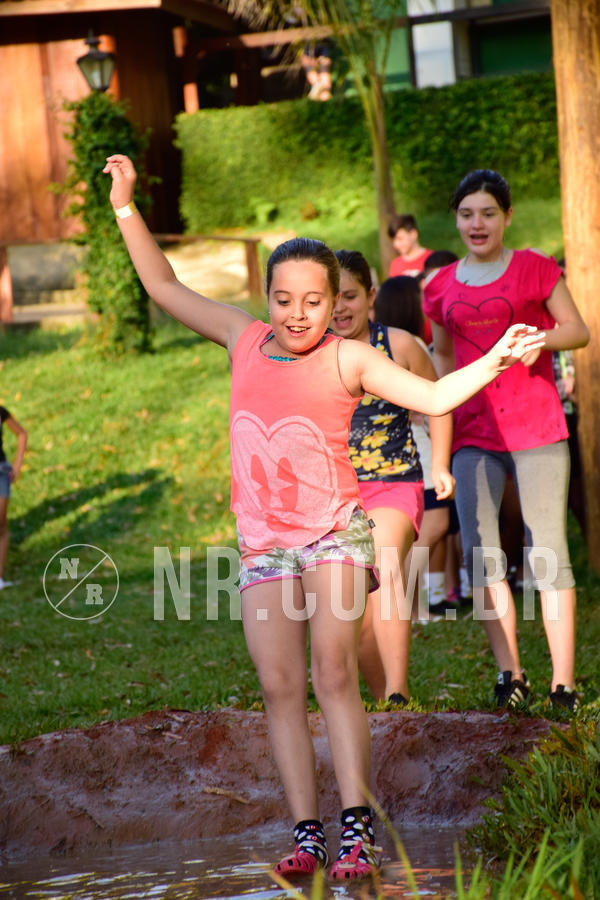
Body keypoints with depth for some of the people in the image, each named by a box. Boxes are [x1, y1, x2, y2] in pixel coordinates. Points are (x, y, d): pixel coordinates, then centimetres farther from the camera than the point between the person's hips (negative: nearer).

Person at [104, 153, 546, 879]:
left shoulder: (348, 359, -2)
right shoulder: (244, 340, 7)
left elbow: (434, 397, -2)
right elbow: (166, 289, 15)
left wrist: (494, 360, -16)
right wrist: (127, 208, 12)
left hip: (334, 528, -3)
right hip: (262, 541, 3)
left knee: (333, 673, -13)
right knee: (279, 685, -1)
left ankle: (356, 827, -12)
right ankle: (306, 833, 2)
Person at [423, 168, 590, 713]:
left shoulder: (534, 269, 1)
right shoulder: (443, 286, 11)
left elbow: (579, 331, 3)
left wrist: (537, 337, -17)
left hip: (536, 427, -3)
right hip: (474, 432, 4)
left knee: (547, 553, -5)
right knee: (479, 551, -3)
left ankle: (564, 683, 0)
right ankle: (510, 673, 7)